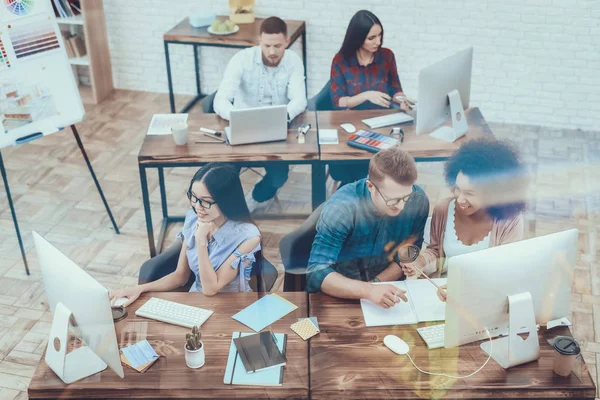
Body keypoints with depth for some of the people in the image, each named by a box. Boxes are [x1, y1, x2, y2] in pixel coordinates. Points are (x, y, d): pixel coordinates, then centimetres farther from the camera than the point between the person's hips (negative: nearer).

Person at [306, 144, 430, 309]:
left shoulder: (418, 201, -13)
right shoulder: (342, 208, -25)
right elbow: (317, 273, -28)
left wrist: (375, 284, -14)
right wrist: (368, 290, -42)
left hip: (386, 289, 3)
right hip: (338, 294, -2)